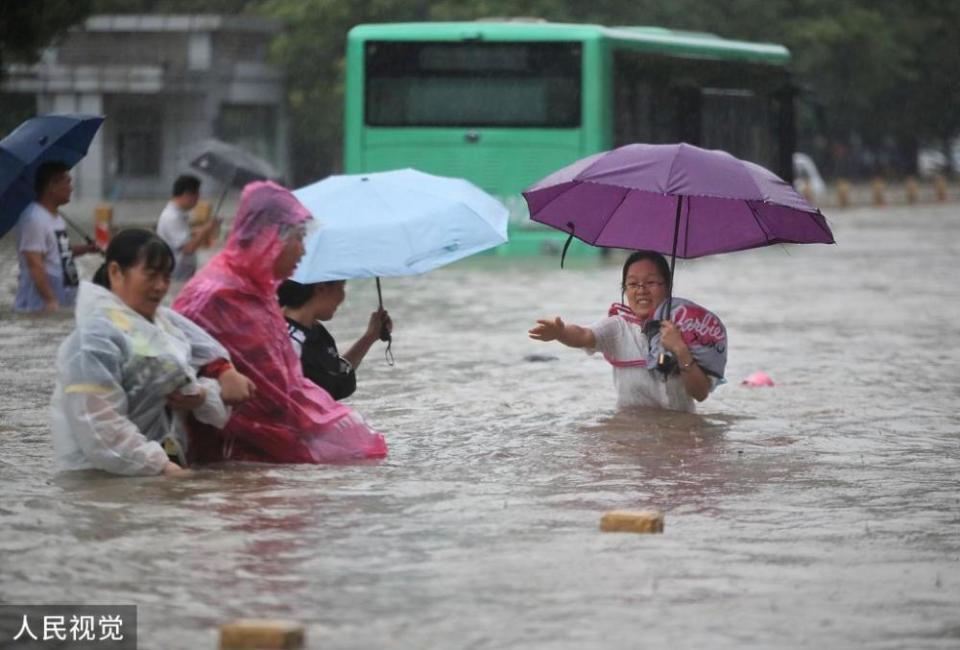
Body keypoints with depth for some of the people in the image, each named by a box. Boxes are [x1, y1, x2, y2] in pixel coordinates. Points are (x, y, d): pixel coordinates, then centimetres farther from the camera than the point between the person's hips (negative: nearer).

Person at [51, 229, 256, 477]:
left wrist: (204, 396, -7)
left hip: (167, 468, 8)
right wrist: (158, 466, -23)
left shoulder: (167, 323, 13)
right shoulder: (96, 335, -14)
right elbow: (99, 424, -21)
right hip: (109, 478, -8)